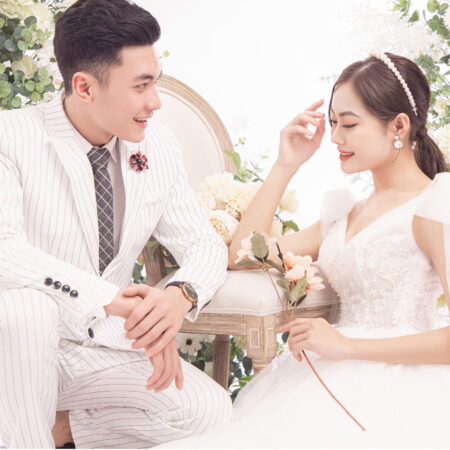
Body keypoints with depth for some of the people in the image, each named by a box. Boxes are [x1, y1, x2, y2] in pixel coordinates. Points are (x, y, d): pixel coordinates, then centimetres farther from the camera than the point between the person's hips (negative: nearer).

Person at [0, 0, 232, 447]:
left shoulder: (158, 147, -3)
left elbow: (203, 244, 3)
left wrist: (181, 294, -21)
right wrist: (107, 299, -41)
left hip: (103, 348, 4)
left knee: (210, 411, -16)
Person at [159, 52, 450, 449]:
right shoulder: (346, 214, 19)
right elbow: (241, 254, 18)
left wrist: (347, 345, -14)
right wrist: (285, 165, 13)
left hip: (395, 397, -6)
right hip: (338, 384, 7)